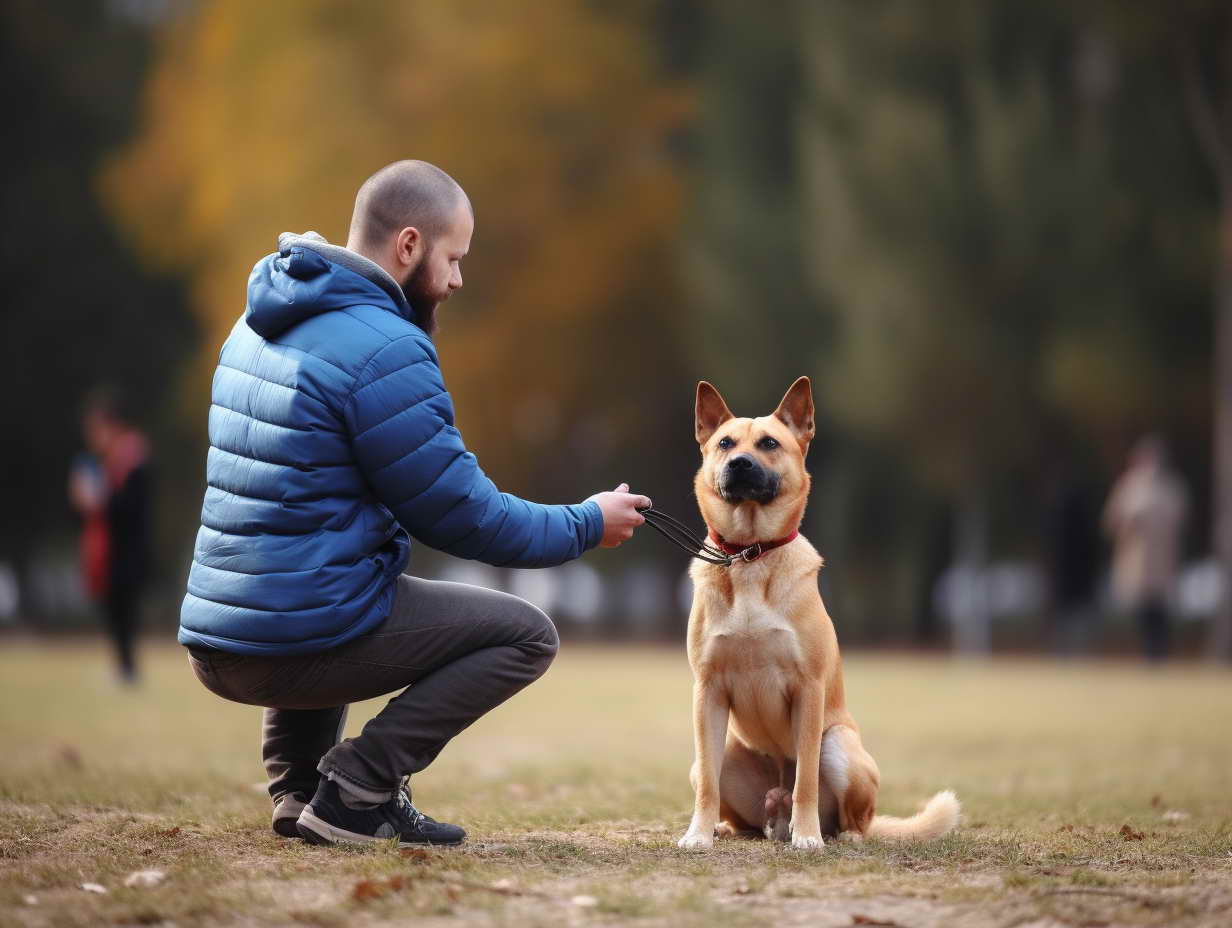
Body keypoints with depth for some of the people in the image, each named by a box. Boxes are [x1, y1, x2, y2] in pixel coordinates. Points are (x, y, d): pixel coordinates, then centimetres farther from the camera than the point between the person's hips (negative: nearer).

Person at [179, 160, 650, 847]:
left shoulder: (260, 325, 13)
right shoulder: (385, 349, -15)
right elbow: (465, 519, -10)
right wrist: (587, 526, 5)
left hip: (216, 646, 8)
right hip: (304, 641, -8)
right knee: (527, 635, 5)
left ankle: (298, 787, 21)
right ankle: (357, 788, -6)